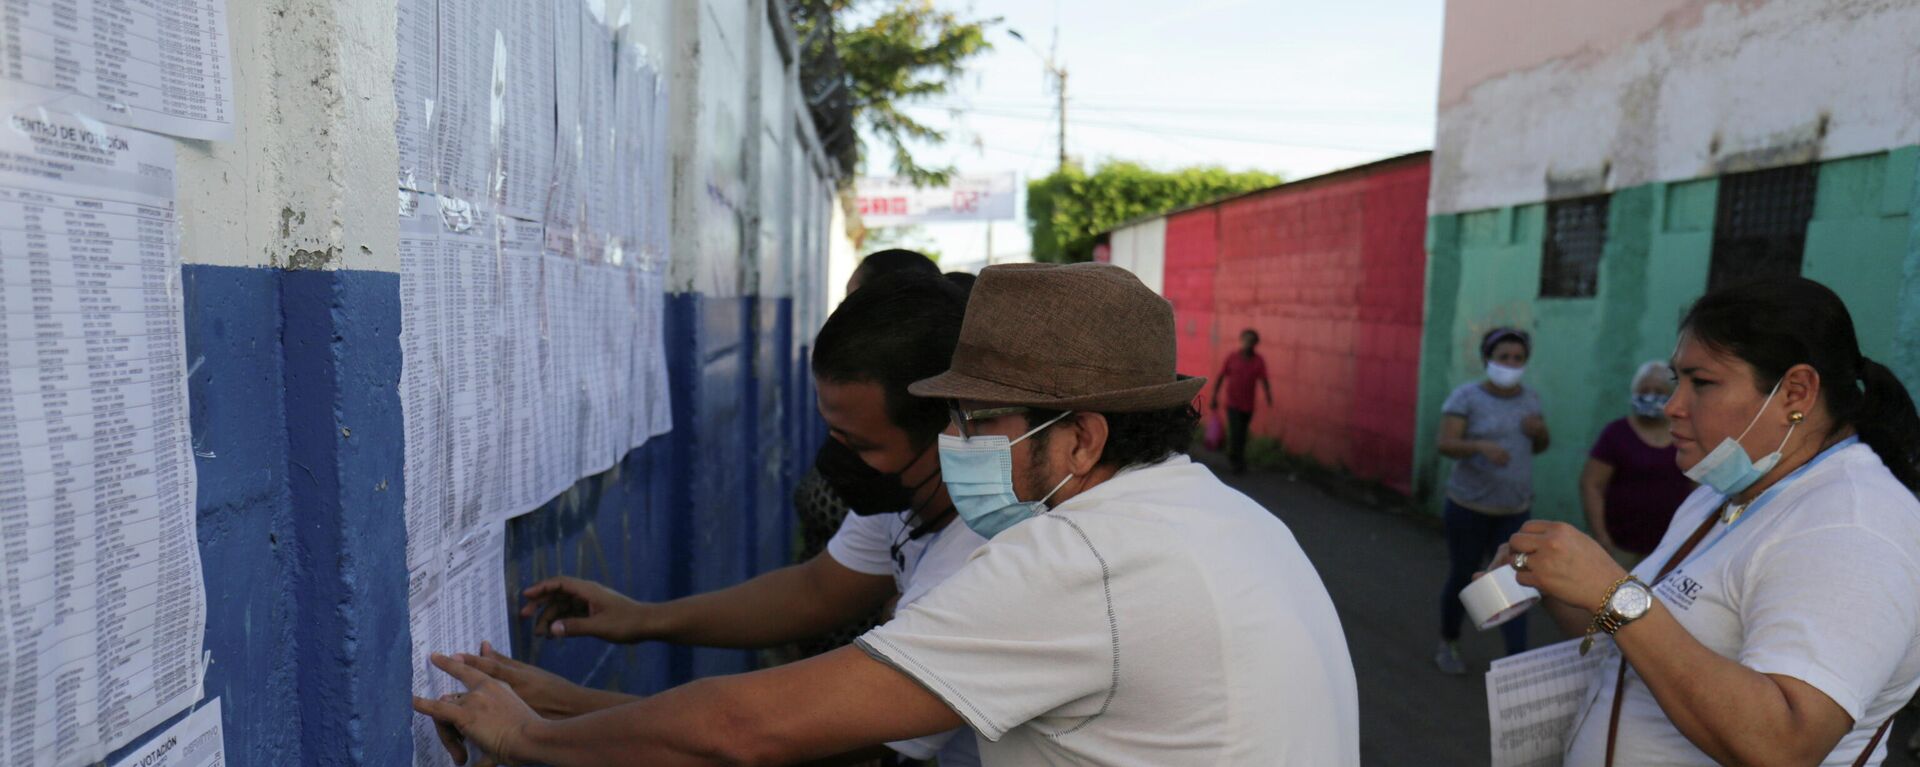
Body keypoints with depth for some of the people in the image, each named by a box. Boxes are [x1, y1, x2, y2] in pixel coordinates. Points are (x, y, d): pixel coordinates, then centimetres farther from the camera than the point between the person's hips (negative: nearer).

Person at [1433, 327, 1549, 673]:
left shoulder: (1529, 397, 5)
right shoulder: (1467, 396, -10)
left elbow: (1538, 447, 16)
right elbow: (1445, 443, -18)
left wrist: (1541, 431, -7)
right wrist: (1481, 445, -36)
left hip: (1515, 510, 3)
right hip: (1469, 507, -3)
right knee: (1462, 577, 10)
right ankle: (1448, 644, 31)